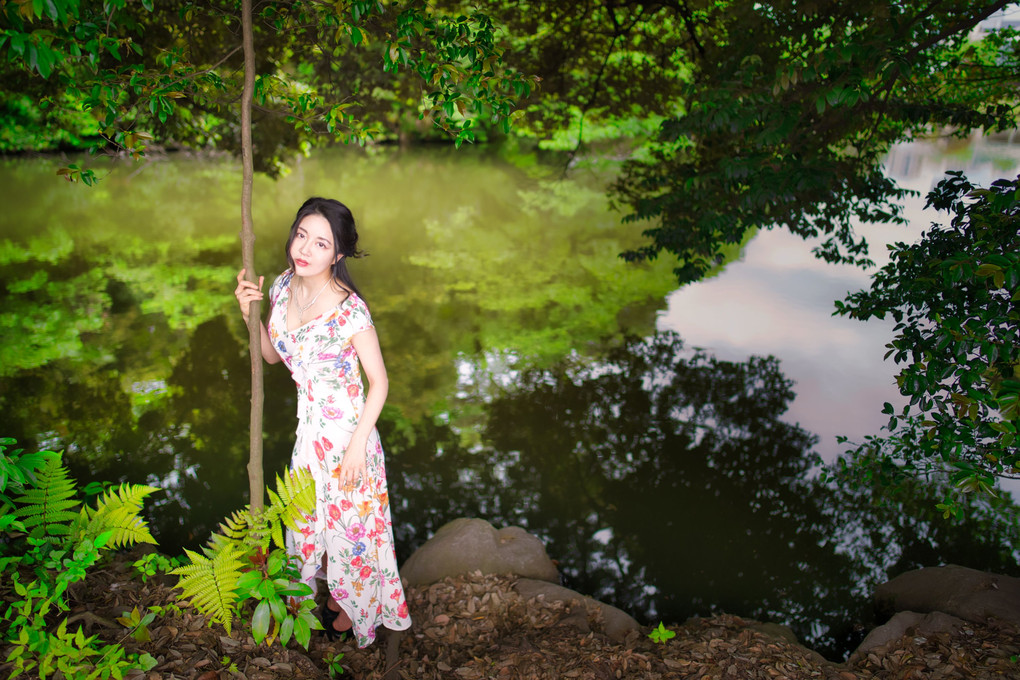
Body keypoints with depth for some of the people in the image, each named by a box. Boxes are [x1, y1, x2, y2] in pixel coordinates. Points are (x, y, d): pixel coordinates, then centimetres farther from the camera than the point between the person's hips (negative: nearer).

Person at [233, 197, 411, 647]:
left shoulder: (350, 310, -26)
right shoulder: (283, 286, -5)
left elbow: (379, 382, -17)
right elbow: (272, 355, 7)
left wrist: (358, 445, -17)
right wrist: (251, 315, -9)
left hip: (347, 429, -7)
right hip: (309, 425, 7)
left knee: (348, 518, 13)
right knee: (311, 513, 23)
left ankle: (352, 609, 41)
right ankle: (333, 595, 50)